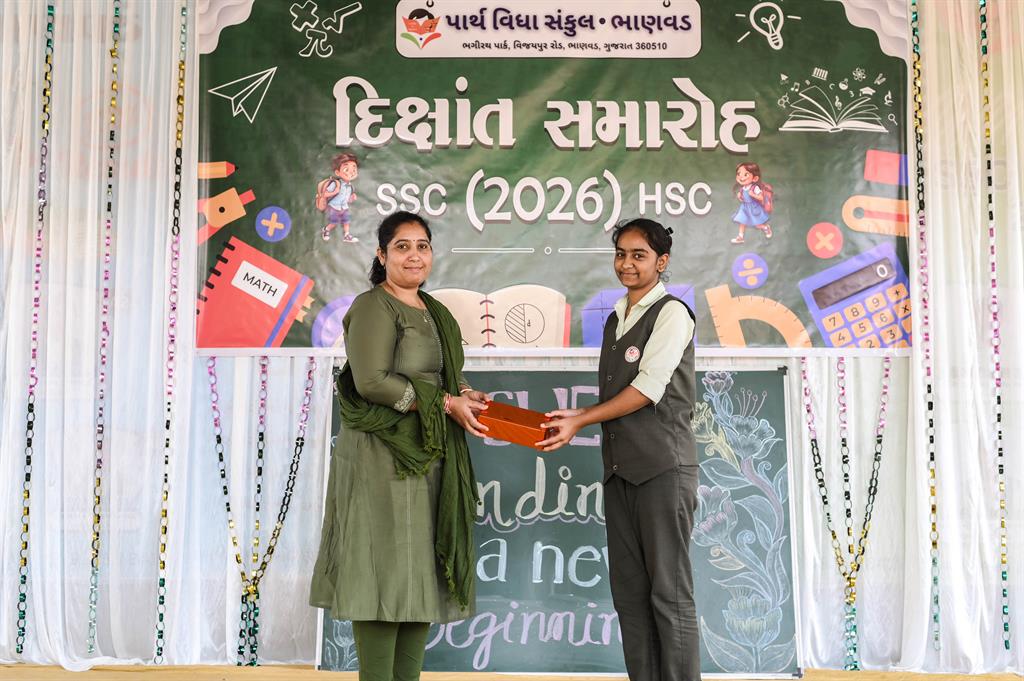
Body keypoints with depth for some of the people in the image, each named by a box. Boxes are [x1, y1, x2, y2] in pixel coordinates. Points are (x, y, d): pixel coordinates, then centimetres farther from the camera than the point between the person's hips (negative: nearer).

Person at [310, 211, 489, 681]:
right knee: (386, 572, -5)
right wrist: (446, 403, -17)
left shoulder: (434, 313, 18)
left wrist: (466, 396, 2)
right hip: (384, 458, -8)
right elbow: (371, 381, -19)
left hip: (430, 459, 8)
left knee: (423, 573, 10)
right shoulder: (373, 307, -8)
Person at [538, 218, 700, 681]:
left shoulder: (671, 313, -5)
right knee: (628, 590, 10)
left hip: (663, 466, -8)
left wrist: (581, 420, -14)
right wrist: (573, 419, 5)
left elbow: (649, 387, -14)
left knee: (669, 591, -4)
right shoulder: (616, 318, 18)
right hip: (618, 468, 8)